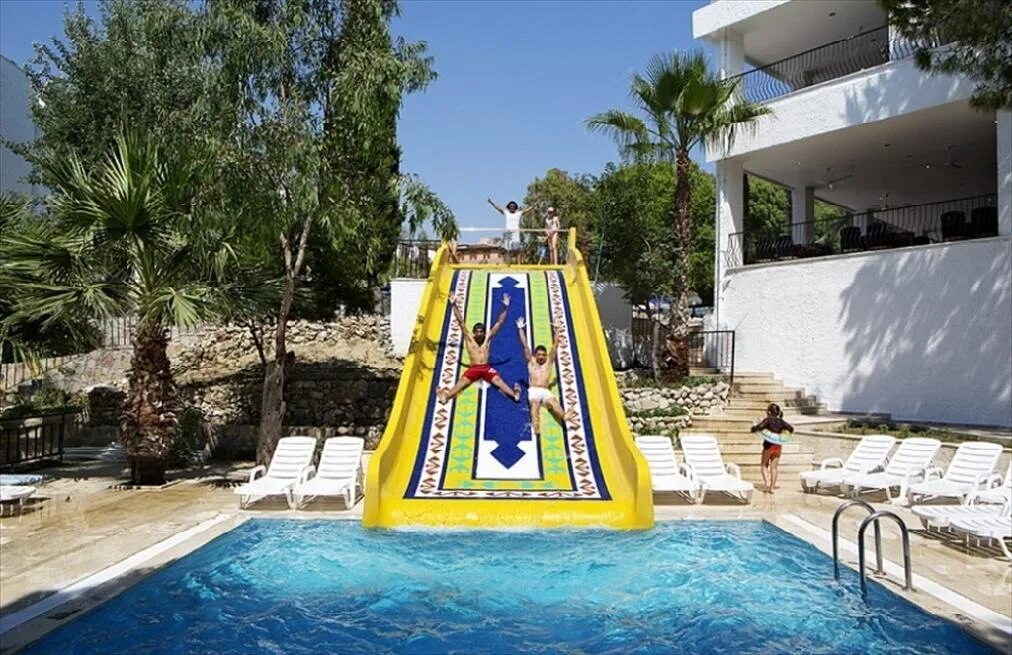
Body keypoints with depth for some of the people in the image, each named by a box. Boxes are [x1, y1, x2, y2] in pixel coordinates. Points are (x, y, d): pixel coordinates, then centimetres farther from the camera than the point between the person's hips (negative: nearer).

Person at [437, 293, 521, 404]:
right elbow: (460, 321, 4)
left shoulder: (487, 338, 11)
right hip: (473, 369, 0)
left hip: (486, 368, 0)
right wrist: (454, 305, -3)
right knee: (461, 382, -17)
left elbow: (499, 322, 10)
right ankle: (446, 396, -33)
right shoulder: (469, 338, 9)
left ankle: (514, 395, -36)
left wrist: (505, 307, 2)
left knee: (498, 380, -20)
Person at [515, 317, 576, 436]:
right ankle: (536, 426, -61)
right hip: (534, 390, -1)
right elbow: (525, 345, 20)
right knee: (534, 405, -32)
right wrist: (521, 329, 19)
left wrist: (556, 330, 21)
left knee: (554, 403, -30)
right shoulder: (531, 362, 21)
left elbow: (554, 345, 22)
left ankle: (564, 416, -62)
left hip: (545, 391, 1)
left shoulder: (549, 362, 23)